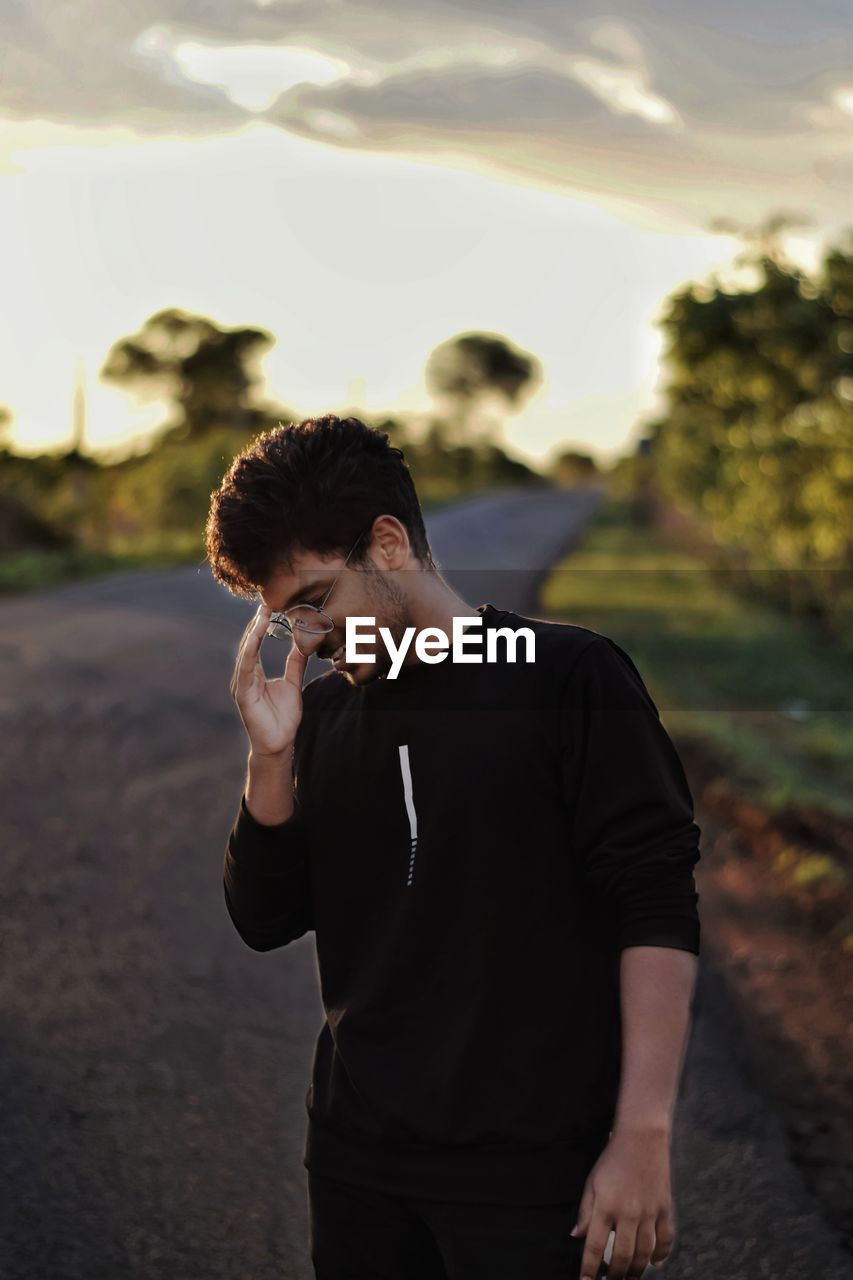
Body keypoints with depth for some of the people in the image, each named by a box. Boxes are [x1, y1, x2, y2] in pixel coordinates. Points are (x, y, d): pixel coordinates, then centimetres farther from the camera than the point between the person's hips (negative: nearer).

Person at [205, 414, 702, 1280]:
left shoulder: (565, 676, -7)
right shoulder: (324, 709, 9)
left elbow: (657, 907, -11)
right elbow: (266, 921, 9)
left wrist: (642, 1137, -17)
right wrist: (271, 755, -6)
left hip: (531, 1173, -5)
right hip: (356, 1158, 5)